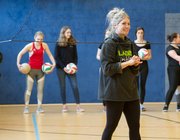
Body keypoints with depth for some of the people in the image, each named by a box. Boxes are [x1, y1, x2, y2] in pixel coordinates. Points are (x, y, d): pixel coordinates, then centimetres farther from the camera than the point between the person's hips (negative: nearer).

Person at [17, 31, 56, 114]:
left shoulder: (44, 45, -3)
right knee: (29, 89, -3)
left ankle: (39, 107, 5)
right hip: (31, 69, -3)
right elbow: (20, 54, -3)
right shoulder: (30, 46, -9)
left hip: (41, 70, 3)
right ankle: (26, 107, 3)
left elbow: (50, 55, 3)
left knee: (40, 89, 2)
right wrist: (18, 64, -13)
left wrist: (54, 63, -11)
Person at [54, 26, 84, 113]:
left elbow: (75, 56, 10)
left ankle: (78, 106, -9)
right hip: (61, 69, -2)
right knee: (63, 87, 2)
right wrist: (63, 67, -13)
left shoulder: (73, 43, 8)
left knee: (75, 86, -8)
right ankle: (64, 106, 9)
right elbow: (56, 57, -4)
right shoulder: (59, 44, -1)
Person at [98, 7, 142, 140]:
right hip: (115, 93, -6)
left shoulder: (130, 44, 11)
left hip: (131, 91, 6)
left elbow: (135, 71, 14)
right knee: (111, 126, 1)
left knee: (135, 127, 4)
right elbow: (107, 69, -16)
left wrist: (136, 64, -7)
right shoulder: (109, 44, -8)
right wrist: (127, 63, -17)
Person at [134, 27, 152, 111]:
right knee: (135, 85, -5)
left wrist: (146, 57, -15)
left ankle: (141, 103, 6)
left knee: (142, 85, 2)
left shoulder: (147, 44, 5)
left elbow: (150, 56, 6)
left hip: (144, 66, 1)